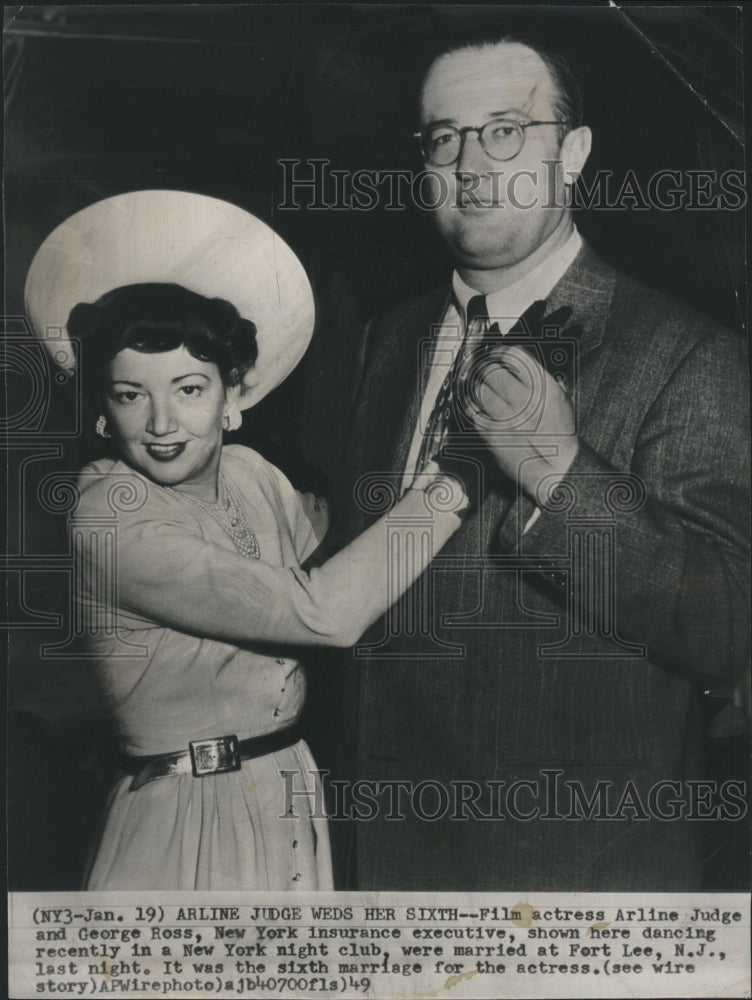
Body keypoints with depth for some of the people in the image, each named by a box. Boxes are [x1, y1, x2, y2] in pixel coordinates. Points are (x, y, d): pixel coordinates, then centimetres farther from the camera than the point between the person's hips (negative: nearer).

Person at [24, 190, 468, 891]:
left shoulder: (249, 473, 1)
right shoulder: (110, 517, -22)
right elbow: (321, 613, -28)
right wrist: (459, 475, -23)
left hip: (290, 803, 7)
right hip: (189, 824, -7)